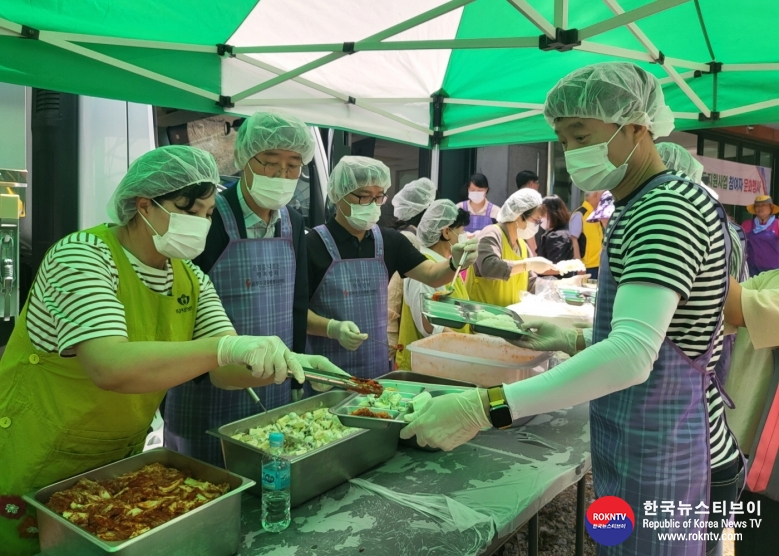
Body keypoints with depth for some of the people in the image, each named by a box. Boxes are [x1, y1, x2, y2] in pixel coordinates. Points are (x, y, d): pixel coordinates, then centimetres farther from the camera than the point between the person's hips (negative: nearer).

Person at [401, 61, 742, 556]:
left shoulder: (671, 207, -21)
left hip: (660, 461, -9)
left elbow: (632, 355, -34)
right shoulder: (643, 209, 12)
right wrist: (574, 340, 9)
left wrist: (485, 407, -38)